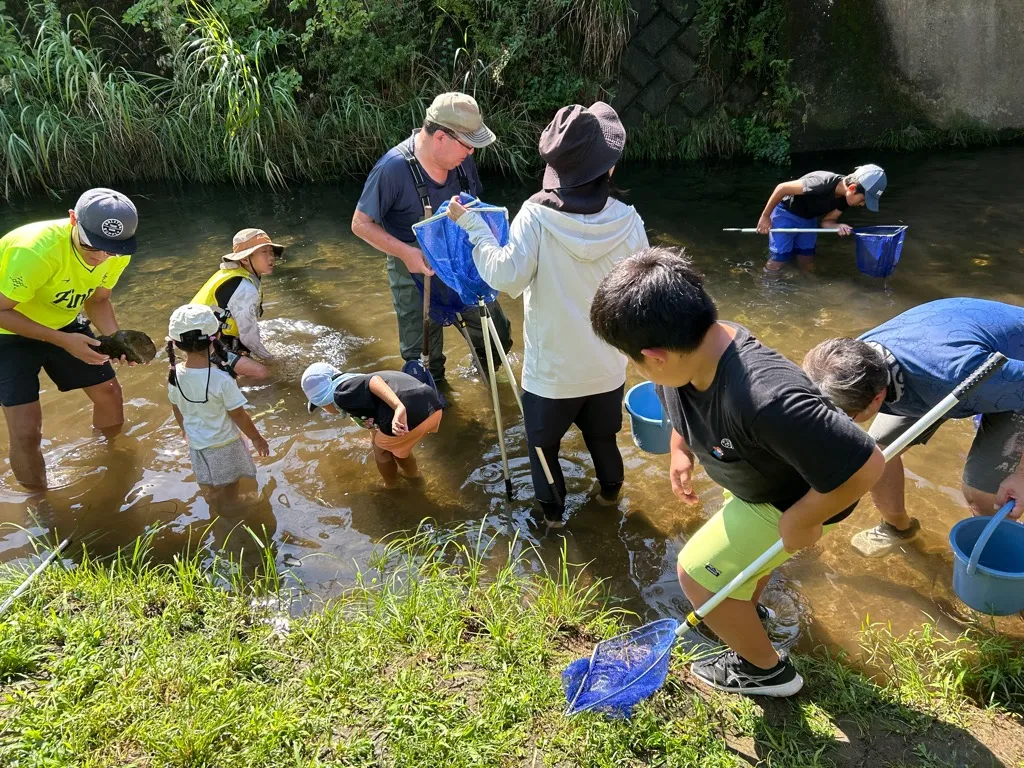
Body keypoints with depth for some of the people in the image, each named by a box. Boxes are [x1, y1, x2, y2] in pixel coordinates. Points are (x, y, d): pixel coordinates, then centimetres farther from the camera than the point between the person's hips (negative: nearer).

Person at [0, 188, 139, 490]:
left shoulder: (116, 253, -17)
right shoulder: (35, 250, -38)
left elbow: (97, 300, -1)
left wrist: (115, 338, -20)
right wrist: (63, 341, -34)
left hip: (62, 322, 6)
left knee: (108, 393, 11)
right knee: (26, 431, -11)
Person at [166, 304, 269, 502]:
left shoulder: (175, 375, -13)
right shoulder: (221, 378, -29)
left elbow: (177, 410, 3)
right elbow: (238, 416, -19)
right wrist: (257, 439, -3)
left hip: (197, 445, 4)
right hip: (224, 446, -4)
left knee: (210, 493, 25)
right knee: (228, 497, 17)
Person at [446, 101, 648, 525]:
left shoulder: (537, 215, -19)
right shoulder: (627, 220, -11)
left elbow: (507, 278, -25)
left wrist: (472, 225, -14)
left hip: (552, 366, -3)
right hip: (607, 364, 3)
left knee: (544, 442, 22)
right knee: (602, 434, 28)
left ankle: (552, 508, 38)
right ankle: (610, 490, 51)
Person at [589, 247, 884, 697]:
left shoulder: (766, 402, -49)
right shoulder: (689, 348, -24)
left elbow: (864, 466, -41)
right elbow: (678, 401, 4)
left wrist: (800, 522, -27)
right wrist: (680, 449, -2)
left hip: (793, 499, -7)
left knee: (698, 572, 0)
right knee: (741, 543, 31)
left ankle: (766, 670, 26)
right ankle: (742, 614, 64)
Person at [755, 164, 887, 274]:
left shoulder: (845, 197, -13)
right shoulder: (823, 184, -37)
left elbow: (826, 221, -4)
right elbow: (782, 188, -30)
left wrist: (838, 226, -29)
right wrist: (765, 216, -21)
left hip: (809, 219, 7)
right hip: (786, 214, -7)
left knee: (807, 264, 8)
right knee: (777, 262, -7)